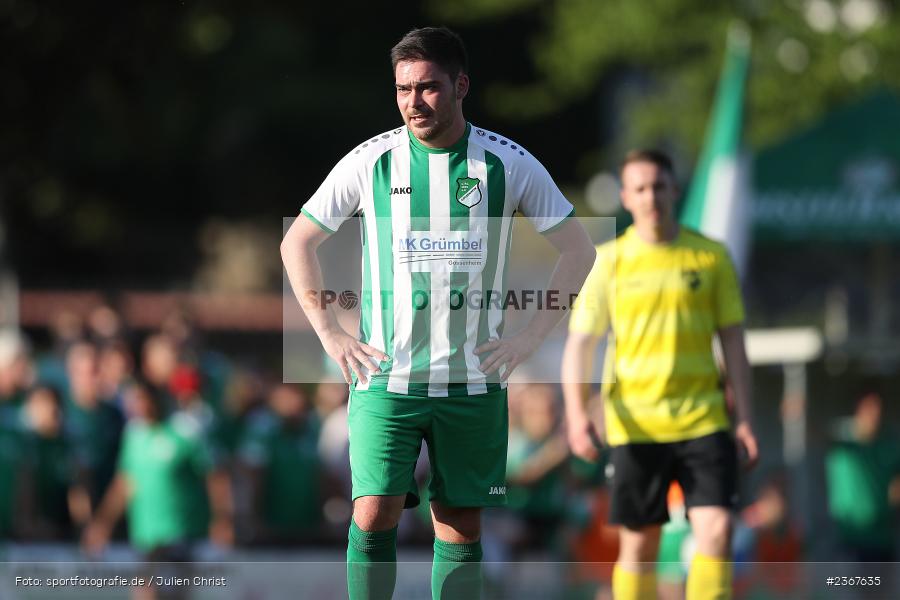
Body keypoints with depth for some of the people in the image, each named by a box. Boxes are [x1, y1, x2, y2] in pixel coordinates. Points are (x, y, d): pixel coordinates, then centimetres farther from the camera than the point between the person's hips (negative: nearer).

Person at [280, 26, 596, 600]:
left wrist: (530, 337, 1)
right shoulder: (371, 162, -1)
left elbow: (579, 250, 9)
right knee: (375, 511, -13)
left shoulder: (509, 164, 0)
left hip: (473, 379, 1)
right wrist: (331, 334, 2)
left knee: (462, 526, 3)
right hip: (386, 376, -1)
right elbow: (297, 242, 10)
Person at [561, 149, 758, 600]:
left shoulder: (712, 257, 5)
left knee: (716, 530, -13)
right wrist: (576, 412, -14)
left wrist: (744, 418, 2)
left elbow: (733, 342, 9)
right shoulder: (609, 261, 2)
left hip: (703, 420, 0)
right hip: (635, 425, 0)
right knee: (639, 544, 4)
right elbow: (579, 343, 1)